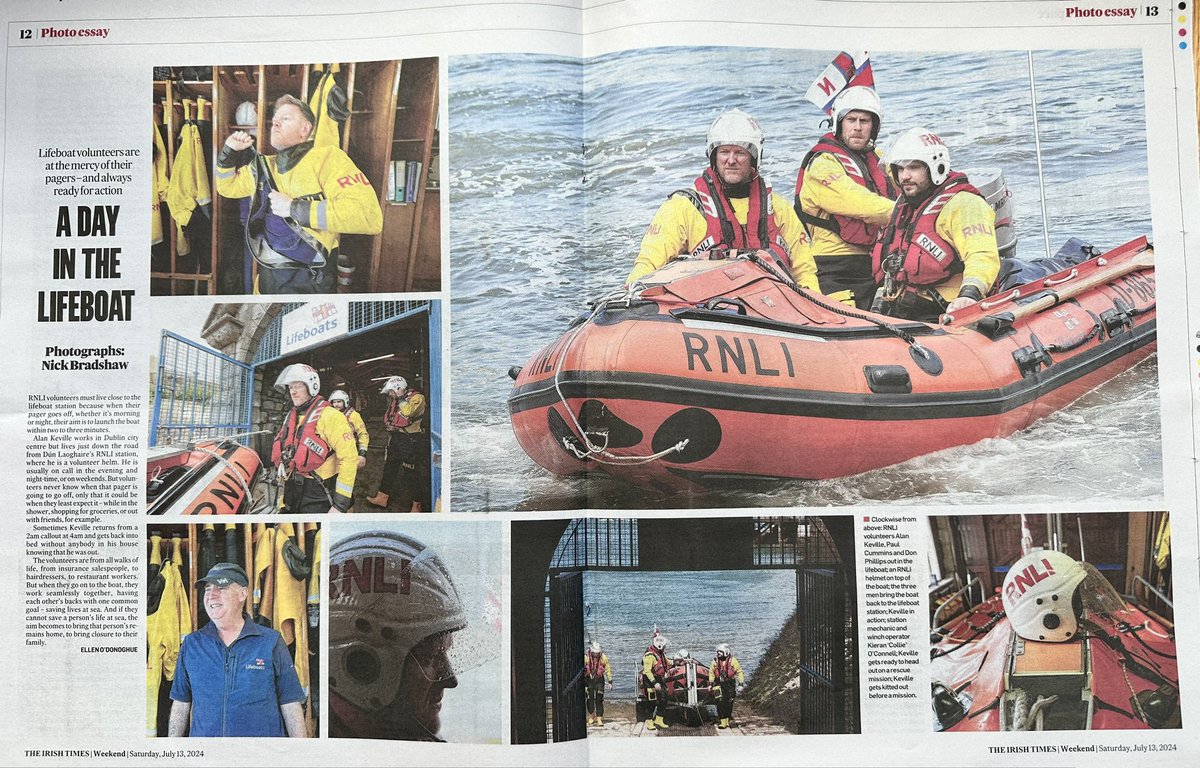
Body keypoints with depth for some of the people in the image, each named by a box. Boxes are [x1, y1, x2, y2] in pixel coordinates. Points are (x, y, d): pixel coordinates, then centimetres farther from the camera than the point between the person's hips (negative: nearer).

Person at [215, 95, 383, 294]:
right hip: (267, 280, 6)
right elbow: (228, 186, 28)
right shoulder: (264, 166, 10)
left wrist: (294, 208, -25)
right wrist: (229, 151, 8)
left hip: (309, 285, -6)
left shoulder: (328, 158, -14)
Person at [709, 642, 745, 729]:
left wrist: (741, 684, -5)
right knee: (720, 703, -10)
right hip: (719, 684, 1)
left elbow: (739, 672, -2)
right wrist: (710, 683, 12)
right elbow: (711, 672, 15)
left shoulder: (732, 660, -4)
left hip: (730, 684, -1)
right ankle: (722, 721, -8)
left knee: (729, 703, 4)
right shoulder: (715, 661, 4)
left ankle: (727, 721, 20)